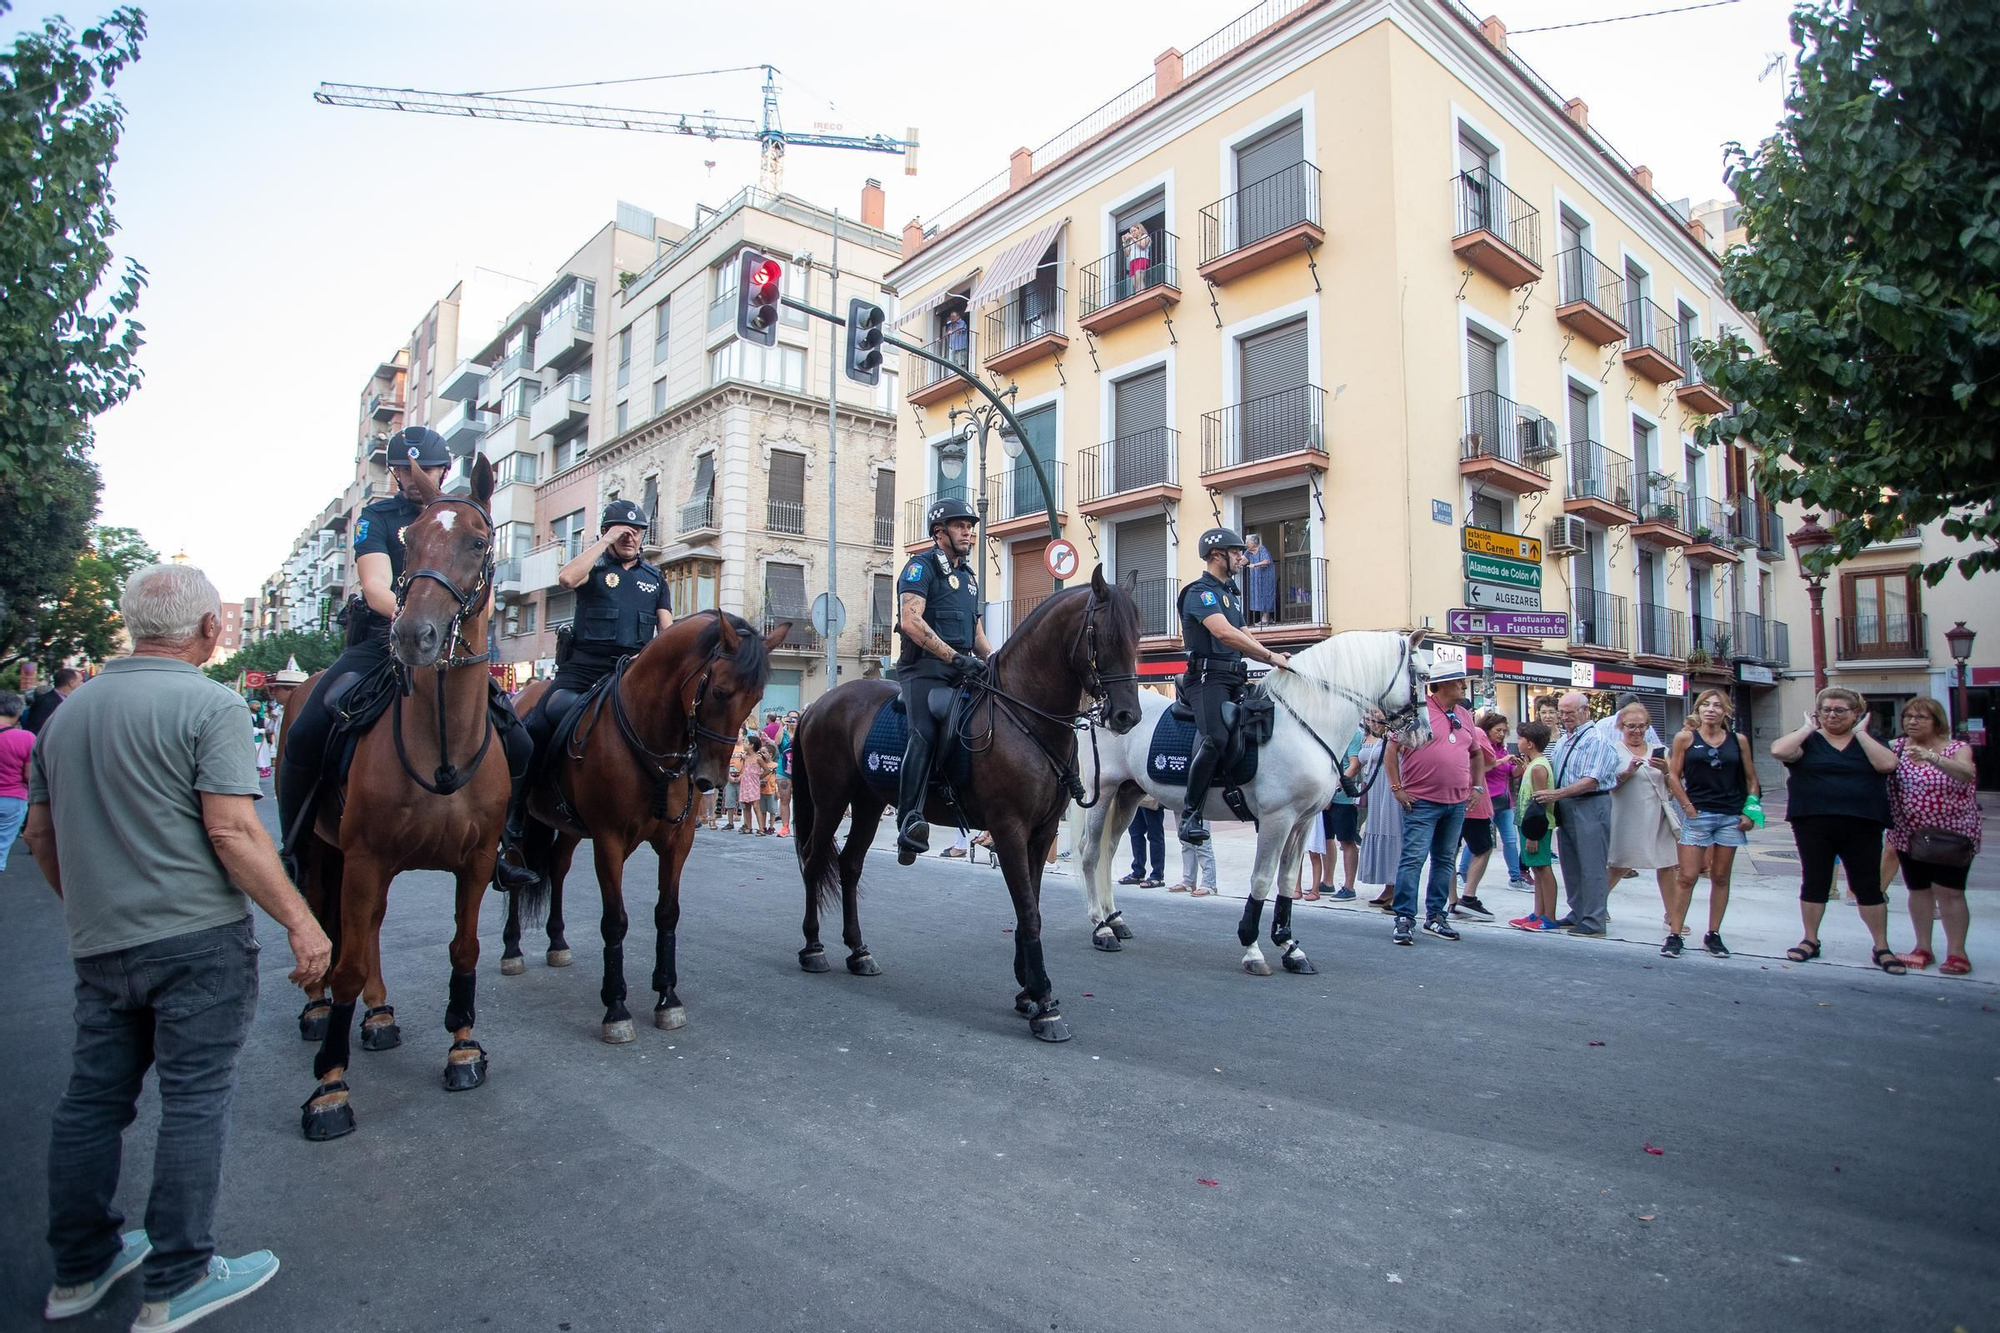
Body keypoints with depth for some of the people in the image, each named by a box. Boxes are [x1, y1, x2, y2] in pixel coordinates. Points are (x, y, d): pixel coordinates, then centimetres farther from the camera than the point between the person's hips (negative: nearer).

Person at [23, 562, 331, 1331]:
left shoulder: (68, 711, 11)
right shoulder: (210, 705, -14)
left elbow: (39, 835, 17)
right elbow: (232, 832, -21)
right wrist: (300, 922, -17)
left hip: (98, 943, 7)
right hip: (198, 937, -7)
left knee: (93, 1097, 18)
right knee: (195, 1102, 3)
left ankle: (79, 1268, 32)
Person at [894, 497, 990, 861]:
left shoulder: (969, 575, 25)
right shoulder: (922, 566, 1)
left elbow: (977, 635, 29)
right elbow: (911, 621, -15)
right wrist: (955, 657, -20)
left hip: (963, 667, 9)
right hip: (925, 667, -8)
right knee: (925, 732, -27)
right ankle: (909, 823, -36)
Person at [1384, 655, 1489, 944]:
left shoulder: (1464, 715, 12)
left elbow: (1477, 752, 23)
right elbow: (1392, 748, -10)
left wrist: (1478, 786, 14)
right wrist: (1397, 788, -12)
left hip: (1457, 803, 7)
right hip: (1422, 801, -7)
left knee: (1446, 861, 12)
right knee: (1413, 859, -8)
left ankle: (1436, 917, 23)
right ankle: (1404, 919, -2)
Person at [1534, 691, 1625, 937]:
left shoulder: (1596, 740, -11)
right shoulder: (1562, 741, 15)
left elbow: (1591, 781, -19)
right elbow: (1551, 771, 22)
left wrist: (1557, 794, -22)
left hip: (1590, 807, -9)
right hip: (1565, 807, 9)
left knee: (1592, 866, -3)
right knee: (1570, 864, 14)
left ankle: (1593, 922, 2)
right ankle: (1577, 914, 25)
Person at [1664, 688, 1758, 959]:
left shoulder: (1739, 740, 7)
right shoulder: (1685, 738, 1)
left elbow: (1751, 779, 11)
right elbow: (1674, 776, 1)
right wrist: (1689, 809, -6)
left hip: (1731, 817, 2)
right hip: (1697, 815, -2)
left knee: (1720, 877, 9)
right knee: (1687, 877, -5)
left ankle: (1713, 935, 18)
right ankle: (1674, 934, 0)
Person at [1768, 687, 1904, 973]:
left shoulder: (1869, 742, 9)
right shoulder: (1808, 741, 4)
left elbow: (1887, 764, -11)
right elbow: (1778, 751, -16)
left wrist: (1860, 733, -6)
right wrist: (1808, 727, -6)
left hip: (1862, 826, 1)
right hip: (1813, 825, -1)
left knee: (1868, 886, 6)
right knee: (1814, 882, 8)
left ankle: (1882, 948, 18)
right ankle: (1810, 941, 19)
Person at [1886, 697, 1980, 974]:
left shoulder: (1957, 749, -7)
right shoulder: (1896, 748, 2)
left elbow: (1967, 774, -27)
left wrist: (1931, 757, -43)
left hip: (1952, 835, -3)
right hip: (1910, 834, 3)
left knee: (1949, 891, -5)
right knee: (1918, 889, 9)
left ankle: (1956, 953, 5)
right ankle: (1923, 949, 19)